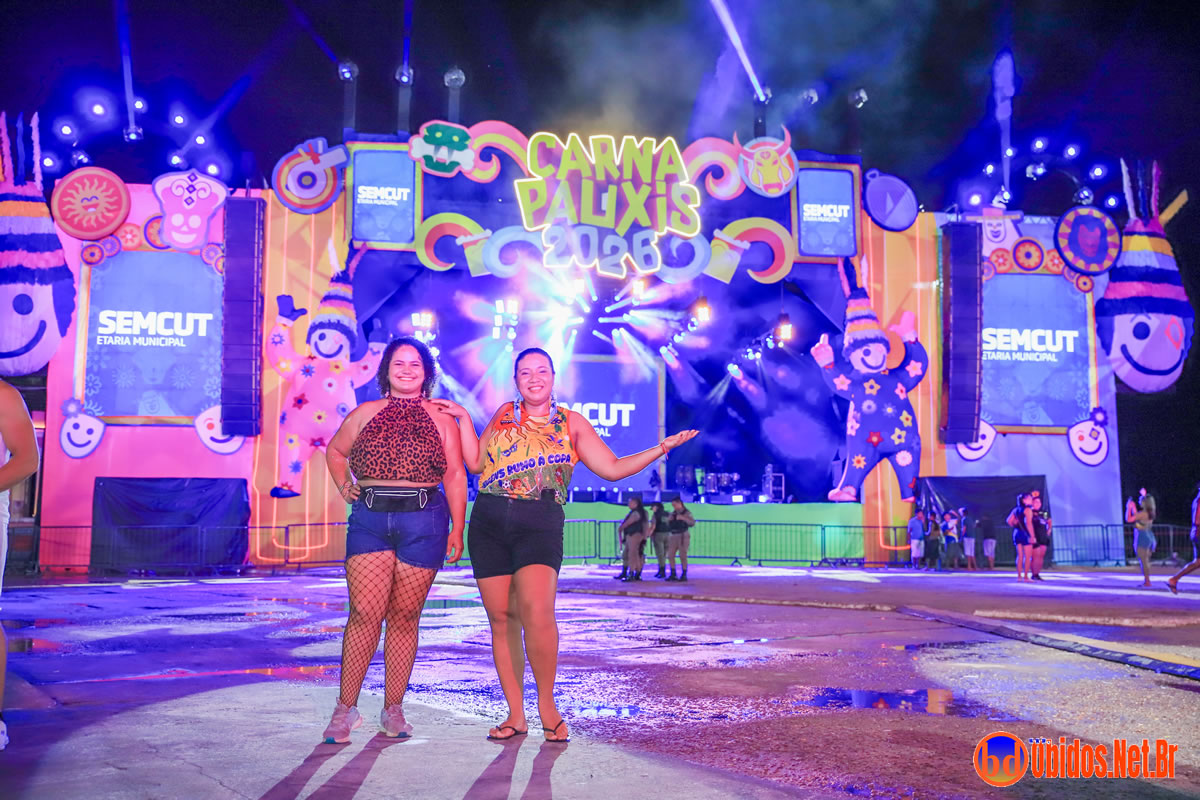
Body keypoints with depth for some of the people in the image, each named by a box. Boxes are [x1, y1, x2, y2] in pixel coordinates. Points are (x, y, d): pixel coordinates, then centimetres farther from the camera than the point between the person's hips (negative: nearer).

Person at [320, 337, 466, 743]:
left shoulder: (441, 418, 11)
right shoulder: (365, 413, 14)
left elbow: (455, 475, 9)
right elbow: (334, 451, 28)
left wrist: (457, 529, 4)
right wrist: (345, 486, 11)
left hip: (423, 519, 0)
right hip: (370, 519, 0)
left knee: (404, 616, 3)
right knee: (365, 612, -9)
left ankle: (393, 709, 13)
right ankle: (346, 707, 1)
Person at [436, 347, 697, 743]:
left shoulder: (572, 424, 12)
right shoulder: (504, 415, 17)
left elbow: (613, 468, 7)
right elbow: (476, 462, 14)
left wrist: (661, 449, -1)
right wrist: (464, 419, 14)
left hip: (539, 525, -3)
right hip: (489, 524, 3)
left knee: (537, 612, -22)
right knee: (501, 618, 2)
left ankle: (547, 703, -5)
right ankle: (516, 714, 10)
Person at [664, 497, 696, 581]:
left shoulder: (686, 513, -4)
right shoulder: (673, 513, 14)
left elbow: (693, 522, -17)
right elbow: (668, 525, 20)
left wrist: (683, 518, -26)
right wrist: (668, 520, -1)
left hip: (683, 535, -6)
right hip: (673, 536, 7)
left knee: (682, 556, -6)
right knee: (670, 555, 3)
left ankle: (684, 575, 1)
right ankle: (673, 574, 11)